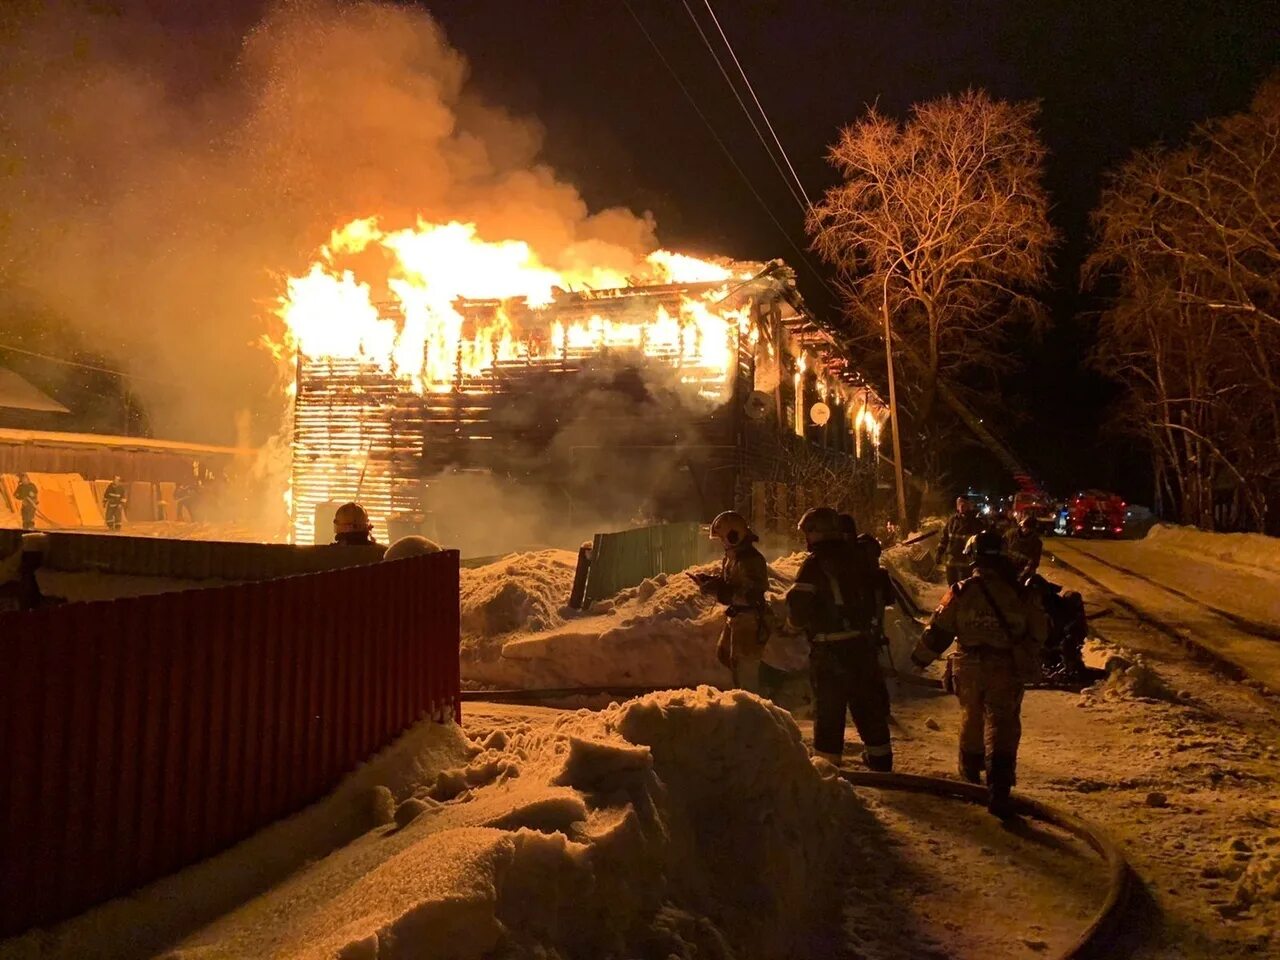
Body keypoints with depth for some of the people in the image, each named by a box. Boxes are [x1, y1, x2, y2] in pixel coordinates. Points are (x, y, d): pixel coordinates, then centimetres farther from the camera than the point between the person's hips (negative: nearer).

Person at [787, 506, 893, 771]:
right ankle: (879, 754, 30)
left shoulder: (815, 564, -14)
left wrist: (800, 621, 2)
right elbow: (875, 595, 11)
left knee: (829, 706, 5)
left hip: (829, 648, -5)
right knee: (869, 702, 19)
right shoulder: (857, 557, 4)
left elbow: (799, 608, -18)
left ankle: (827, 759, 10)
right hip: (864, 642, 6)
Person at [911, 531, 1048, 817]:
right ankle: (998, 791, -11)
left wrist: (920, 658, 9)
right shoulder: (1020, 594, -4)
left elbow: (938, 630, -5)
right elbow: (1039, 633, 6)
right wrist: (1028, 663, 23)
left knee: (971, 719, 21)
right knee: (1002, 726, -1)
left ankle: (970, 773, 41)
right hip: (1007, 670, -1)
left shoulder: (961, 592, -8)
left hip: (969, 668, 1)